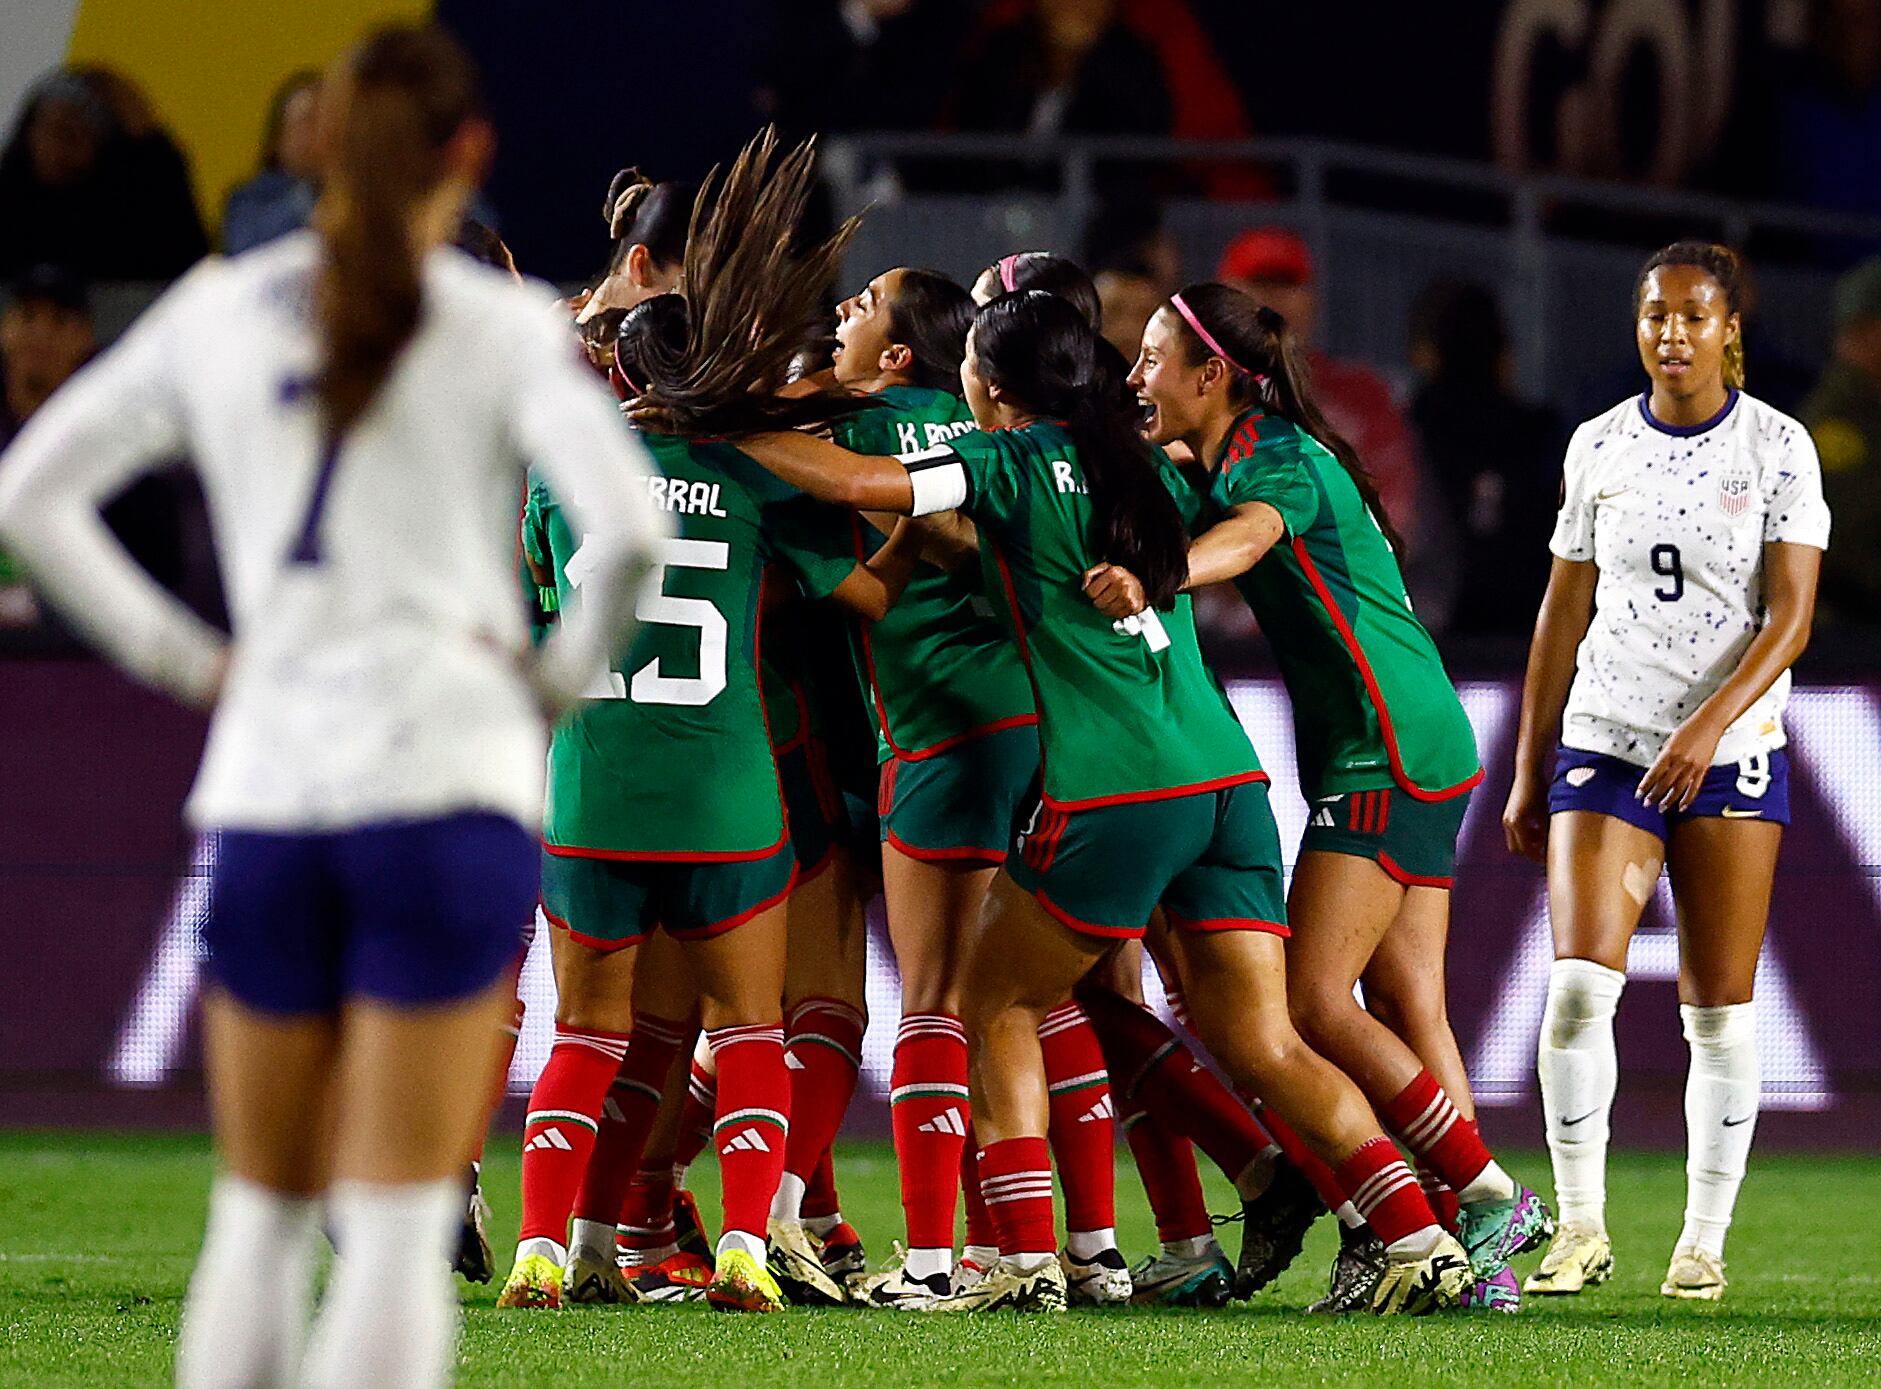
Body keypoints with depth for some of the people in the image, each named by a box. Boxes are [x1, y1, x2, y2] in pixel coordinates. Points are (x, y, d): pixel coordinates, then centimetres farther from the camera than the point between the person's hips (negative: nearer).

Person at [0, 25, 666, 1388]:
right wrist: (568, 670, 1)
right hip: (448, 786, -3)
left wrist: (179, 655, 11)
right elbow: (628, 526, -16)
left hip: (264, 784, 3)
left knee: (260, 1216, 14)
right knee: (402, 1225, -3)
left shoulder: (216, 312, 9)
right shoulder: (501, 329, -2)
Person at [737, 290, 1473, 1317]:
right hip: (1228, 779, 6)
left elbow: (854, 481, -9)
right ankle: (1423, 1244, -6)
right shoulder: (1140, 464, 18)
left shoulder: (1012, 462, -1)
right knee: (1258, 1042, 6)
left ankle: (1025, 1260, 1)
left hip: (1109, 791, -6)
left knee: (995, 1002, 11)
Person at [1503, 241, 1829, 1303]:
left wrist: (1710, 724, -23)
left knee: (1721, 1009, -1)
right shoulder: (1600, 446, 6)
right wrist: (1528, 774, 12)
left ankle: (1705, 1242, 8)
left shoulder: (1778, 447, -3)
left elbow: (1792, 618, -9)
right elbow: (1563, 619, 13)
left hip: (1733, 750, -2)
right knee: (1580, 981, -13)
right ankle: (1582, 1226, -3)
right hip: (1606, 740, 2)